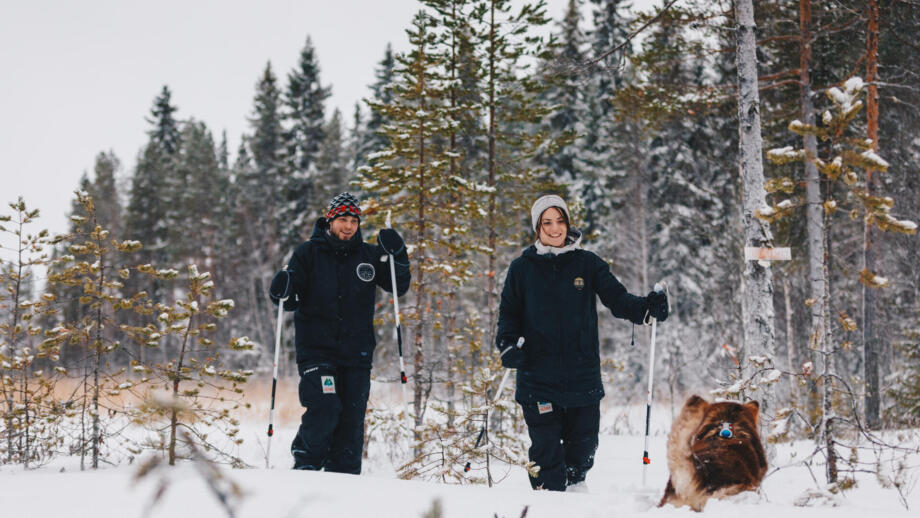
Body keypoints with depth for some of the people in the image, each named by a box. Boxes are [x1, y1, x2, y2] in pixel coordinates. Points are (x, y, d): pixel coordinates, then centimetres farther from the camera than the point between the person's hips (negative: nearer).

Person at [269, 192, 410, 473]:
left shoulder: (369, 255, 7)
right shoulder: (308, 253, 2)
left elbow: (399, 287, 11)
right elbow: (293, 302, 3)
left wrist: (398, 257, -5)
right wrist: (282, 293, -20)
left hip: (357, 352, 3)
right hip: (316, 348, -3)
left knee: (352, 419, 3)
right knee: (324, 409, -17)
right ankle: (306, 463, 5)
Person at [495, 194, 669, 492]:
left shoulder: (588, 264, 6)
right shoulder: (522, 268, 5)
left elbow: (617, 298, 1)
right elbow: (509, 313, 8)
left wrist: (646, 308, -19)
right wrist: (508, 345, -10)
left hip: (583, 375, 2)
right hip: (538, 376, -1)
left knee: (583, 445, 10)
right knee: (546, 449, -5)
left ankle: (575, 486, 35)